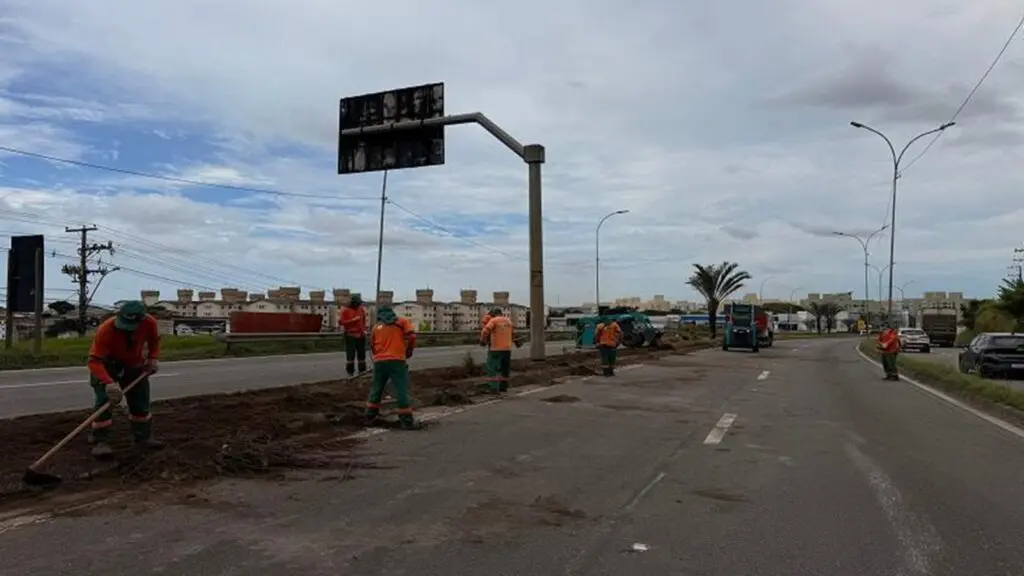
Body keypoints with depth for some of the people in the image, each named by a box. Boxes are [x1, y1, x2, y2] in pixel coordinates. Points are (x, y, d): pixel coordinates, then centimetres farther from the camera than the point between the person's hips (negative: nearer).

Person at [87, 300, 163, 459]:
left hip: (134, 365, 4)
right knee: (104, 402, -14)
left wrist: (153, 358, -16)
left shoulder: (149, 323, -27)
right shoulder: (105, 330, -38)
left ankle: (144, 437, 21)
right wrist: (108, 383, -52)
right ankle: (101, 442, -6)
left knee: (141, 401, 8)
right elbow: (94, 360, -40)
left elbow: (154, 340, -2)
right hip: (107, 365, -4)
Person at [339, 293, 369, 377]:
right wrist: (353, 320, -19)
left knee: (362, 353, 8)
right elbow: (341, 322, -13)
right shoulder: (345, 310, -5)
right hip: (350, 335, -5)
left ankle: (362, 370, 16)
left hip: (361, 335, 5)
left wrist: (364, 330, 11)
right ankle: (350, 371, -2)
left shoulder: (361, 309, 10)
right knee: (350, 354, -7)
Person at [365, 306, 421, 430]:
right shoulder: (402, 322, 9)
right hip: (397, 360, -4)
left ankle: (370, 417, 25)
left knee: (376, 389, 17)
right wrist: (409, 351, 11)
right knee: (402, 390, -3)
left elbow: (373, 346, 20)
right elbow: (411, 336, -4)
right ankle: (407, 421, -4)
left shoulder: (376, 327, 19)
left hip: (379, 361, 4)